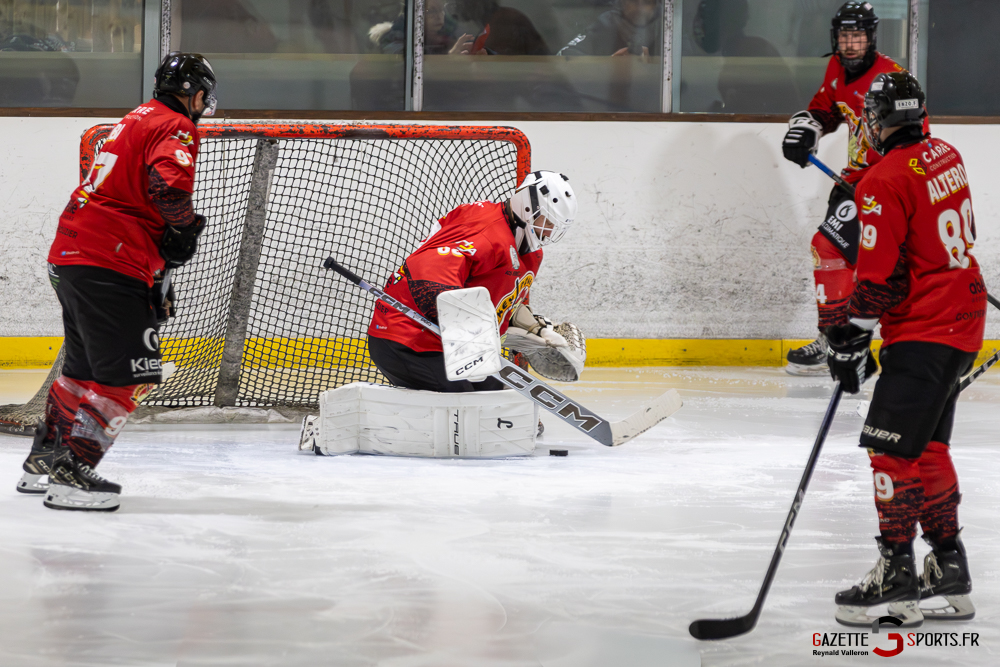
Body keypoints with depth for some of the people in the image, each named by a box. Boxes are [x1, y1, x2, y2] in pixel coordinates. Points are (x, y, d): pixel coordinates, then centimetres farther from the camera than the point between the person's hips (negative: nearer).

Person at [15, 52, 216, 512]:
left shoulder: (137, 121, 24)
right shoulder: (174, 128, -7)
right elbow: (167, 185, -27)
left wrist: (157, 280, 26)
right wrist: (186, 229, -7)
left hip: (70, 254, 10)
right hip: (108, 265, -10)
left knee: (85, 367, 22)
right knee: (129, 374, -10)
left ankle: (44, 461, 31)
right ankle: (71, 474, -14)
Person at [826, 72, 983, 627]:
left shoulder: (886, 181, -18)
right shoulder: (946, 157, 9)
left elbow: (880, 278, -18)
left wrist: (851, 340, -9)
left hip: (923, 331, -9)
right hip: (964, 320, 10)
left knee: (892, 448, -7)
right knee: (927, 446, 17)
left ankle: (897, 574, -7)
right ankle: (949, 568, 22)